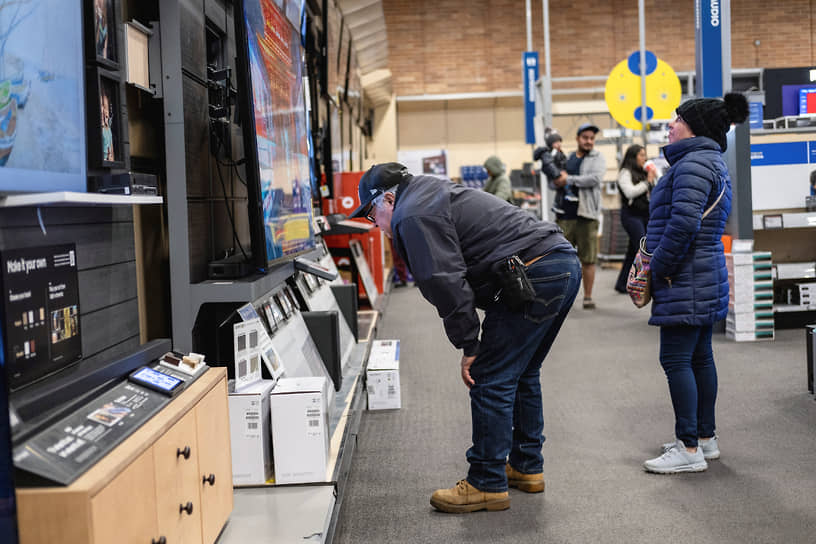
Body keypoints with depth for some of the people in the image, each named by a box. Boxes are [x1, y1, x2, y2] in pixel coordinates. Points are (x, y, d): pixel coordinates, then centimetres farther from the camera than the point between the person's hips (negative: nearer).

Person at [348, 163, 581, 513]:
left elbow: (445, 282, -16)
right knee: (520, 374, 22)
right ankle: (527, 467, 32)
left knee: (491, 379, -4)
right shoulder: (434, 194, 26)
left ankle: (487, 484, 4)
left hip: (535, 275, -11)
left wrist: (468, 346, -9)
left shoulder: (413, 216, -7)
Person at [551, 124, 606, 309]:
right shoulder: (566, 158, 17)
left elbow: (595, 178, -14)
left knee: (588, 259, 0)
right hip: (565, 215, 3)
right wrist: (559, 181, -7)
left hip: (586, 215, -3)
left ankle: (588, 297, 8)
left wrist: (569, 180, -11)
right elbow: (553, 182, 17)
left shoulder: (597, 158, 5)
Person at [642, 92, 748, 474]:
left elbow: (684, 223, -27)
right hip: (705, 277, 11)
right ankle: (706, 438, 23)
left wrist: (659, 267, -15)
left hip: (686, 283, -11)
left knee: (676, 359, -8)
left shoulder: (694, 163, -15)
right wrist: (658, 264, 17)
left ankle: (689, 449, -4)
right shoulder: (713, 163, 19)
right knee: (699, 357, 15)